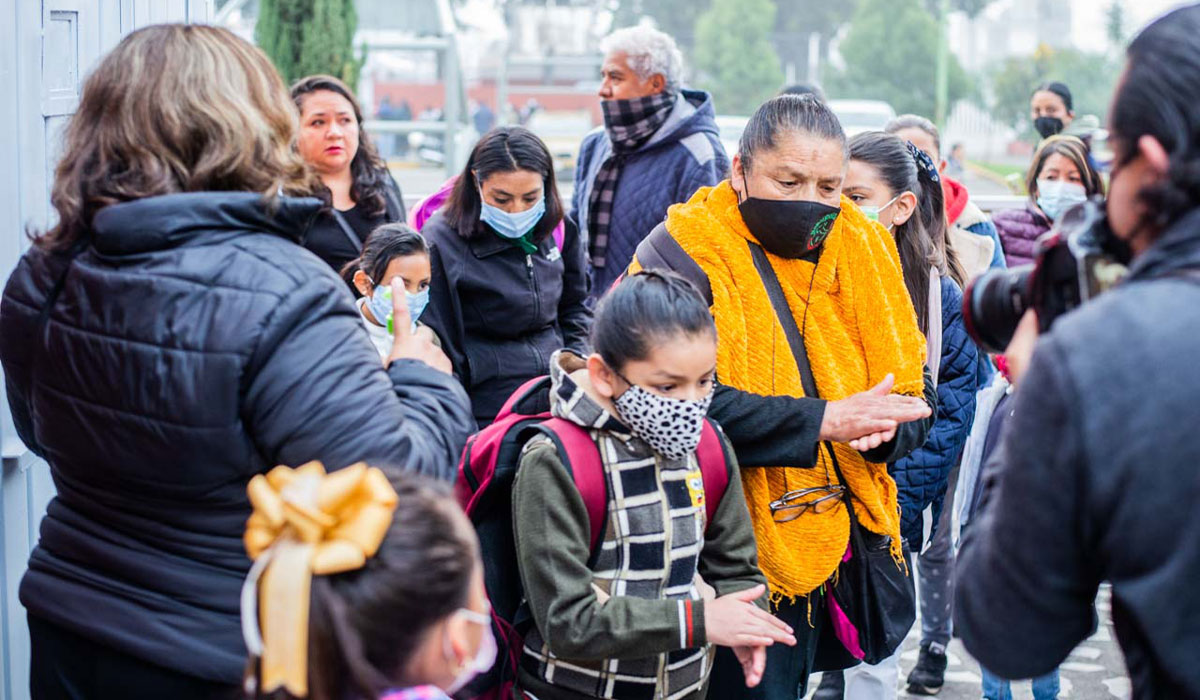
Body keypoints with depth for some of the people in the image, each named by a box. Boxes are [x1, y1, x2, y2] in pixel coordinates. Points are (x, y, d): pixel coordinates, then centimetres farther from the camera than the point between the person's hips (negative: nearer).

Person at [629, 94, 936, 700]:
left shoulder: (863, 255, 7)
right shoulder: (683, 255, -10)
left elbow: (916, 397, 8)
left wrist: (881, 429, -15)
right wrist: (821, 422, -26)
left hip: (834, 550, 6)